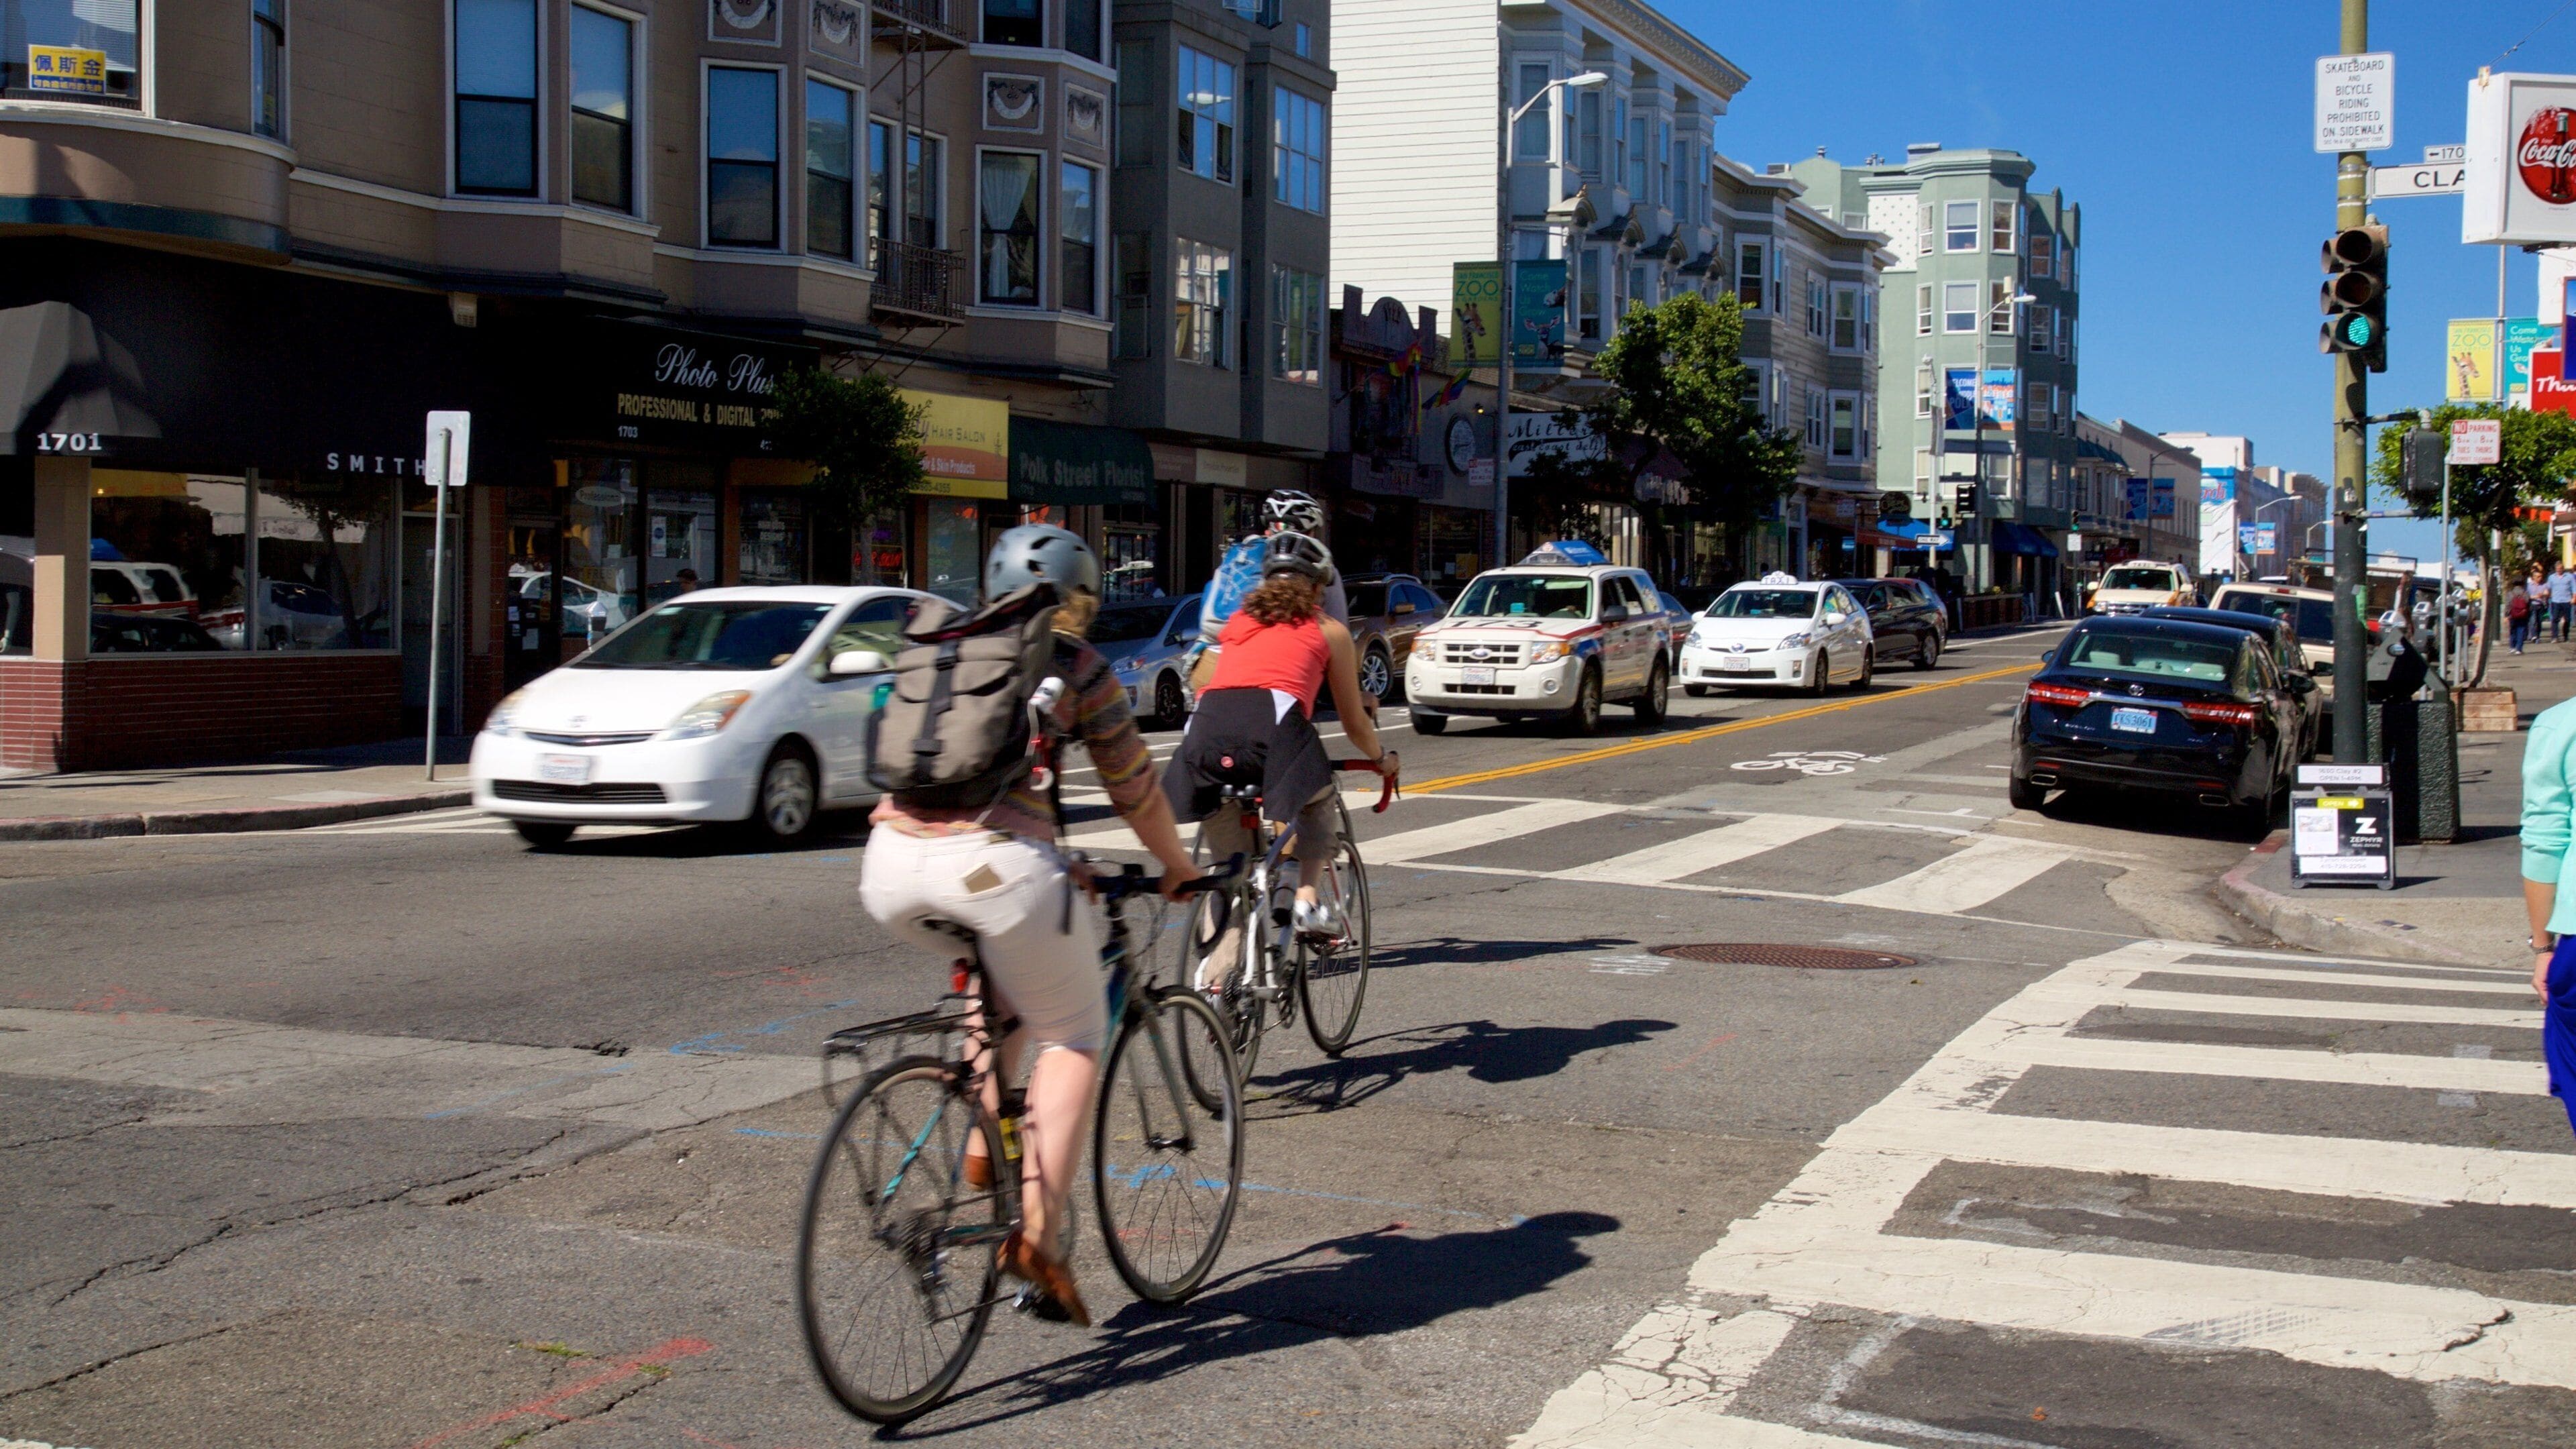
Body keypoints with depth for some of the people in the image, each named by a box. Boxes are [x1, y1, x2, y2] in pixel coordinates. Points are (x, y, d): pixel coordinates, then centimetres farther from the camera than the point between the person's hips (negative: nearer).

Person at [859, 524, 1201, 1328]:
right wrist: (1179, 869, 34)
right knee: (1073, 1033, 13)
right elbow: (1135, 790, 18)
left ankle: (984, 1141, 22)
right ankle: (1038, 1230, 0)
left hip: (891, 867, 5)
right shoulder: (1078, 667, 11)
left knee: (1002, 978, 34)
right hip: (996, 862, -5)